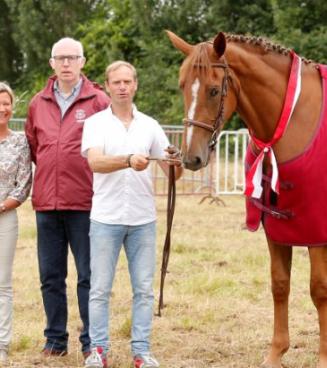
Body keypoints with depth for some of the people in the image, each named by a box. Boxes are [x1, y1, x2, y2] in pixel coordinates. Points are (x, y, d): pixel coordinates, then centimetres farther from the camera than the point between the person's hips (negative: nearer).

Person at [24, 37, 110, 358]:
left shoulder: (98, 101, -2)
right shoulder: (38, 103, 10)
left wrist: (90, 177, -2)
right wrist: (51, 172, 13)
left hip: (85, 202, -4)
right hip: (46, 202, 4)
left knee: (89, 275, 2)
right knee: (50, 277, 9)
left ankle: (91, 341, 9)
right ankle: (55, 339, 18)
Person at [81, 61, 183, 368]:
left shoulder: (149, 126, 8)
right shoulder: (95, 123, 0)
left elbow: (171, 173, 8)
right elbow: (95, 162, -18)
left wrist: (177, 164, -17)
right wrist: (128, 160, -35)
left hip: (143, 219, 2)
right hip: (106, 218, -2)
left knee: (144, 289, 4)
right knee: (100, 288, 2)